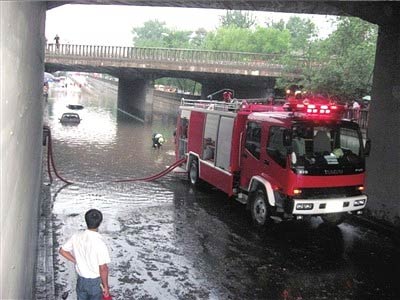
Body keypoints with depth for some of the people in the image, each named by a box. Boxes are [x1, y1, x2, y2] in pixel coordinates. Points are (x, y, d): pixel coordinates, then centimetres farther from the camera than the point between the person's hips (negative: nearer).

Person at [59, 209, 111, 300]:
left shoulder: (76, 237, -13)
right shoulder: (100, 243, -29)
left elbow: (62, 250, 3)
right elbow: (103, 269, -24)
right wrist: (106, 286, -10)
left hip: (81, 280, 5)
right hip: (95, 282, -5)